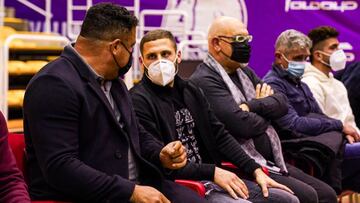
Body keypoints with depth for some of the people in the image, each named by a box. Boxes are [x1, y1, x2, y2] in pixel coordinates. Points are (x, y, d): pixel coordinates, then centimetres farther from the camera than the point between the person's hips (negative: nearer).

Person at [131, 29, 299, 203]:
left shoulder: (190, 91, 15)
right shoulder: (138, 101, -9)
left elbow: (220, 135, 15)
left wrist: (255, 170, 4)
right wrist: (213, 172, -18)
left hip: (212, 178, 8)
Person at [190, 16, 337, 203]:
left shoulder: (245, 73, 17)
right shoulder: (205, 81, -13)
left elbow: (282, 103, 6)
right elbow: (245, 125, -22)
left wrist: (253, 106, -14)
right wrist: (266, 109, 0)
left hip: (272, 161, 9)